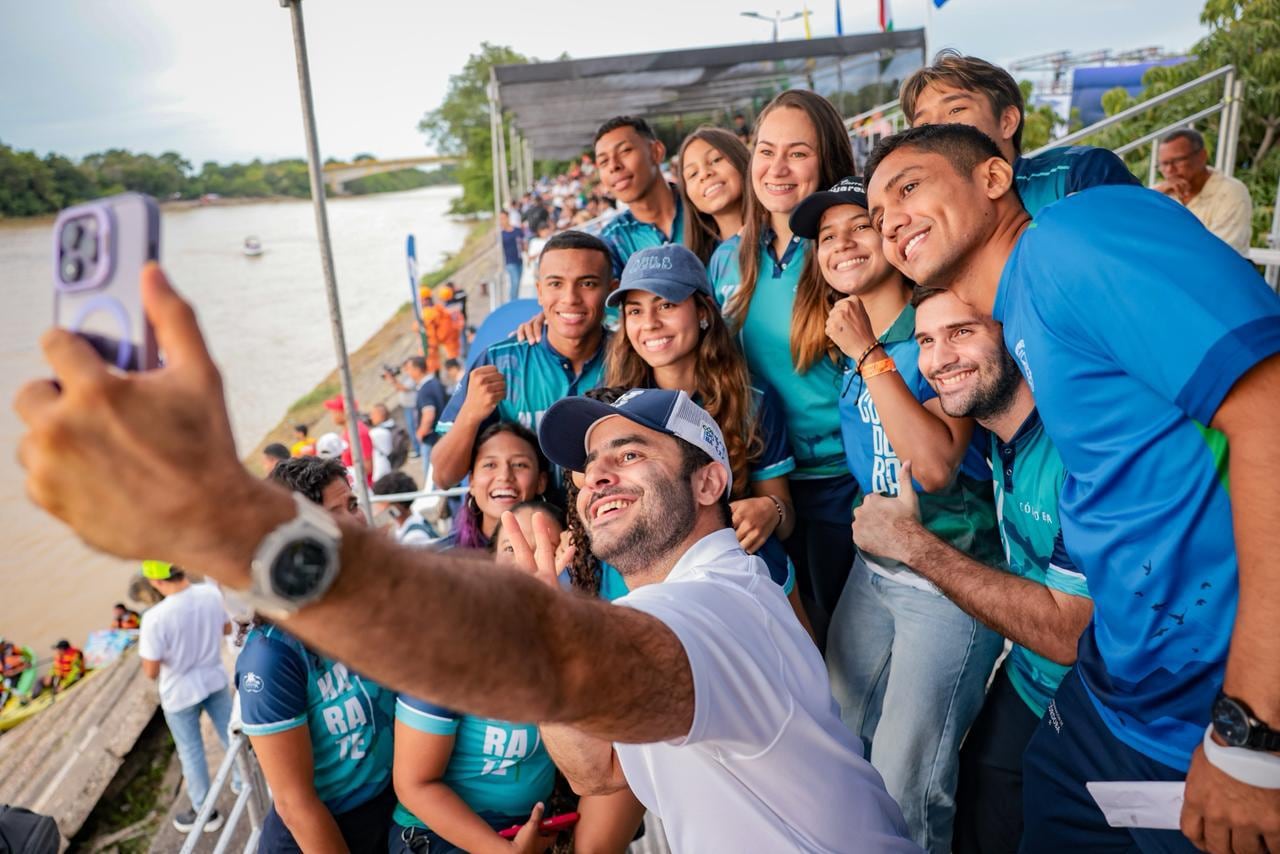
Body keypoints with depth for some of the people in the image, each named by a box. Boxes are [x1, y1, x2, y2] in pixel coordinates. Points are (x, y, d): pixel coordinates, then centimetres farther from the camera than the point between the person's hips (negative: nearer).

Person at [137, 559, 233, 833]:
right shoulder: (211, 593, -16)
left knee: (191, 753, 16)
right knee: (231, 735, 23)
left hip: (180, 693, -4)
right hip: (214, 680, 4)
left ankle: (204, 812, 32)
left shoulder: (155, 618, -31)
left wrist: (144, 645, -2)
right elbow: (226, 629, 4)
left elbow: (151, 672, -20)